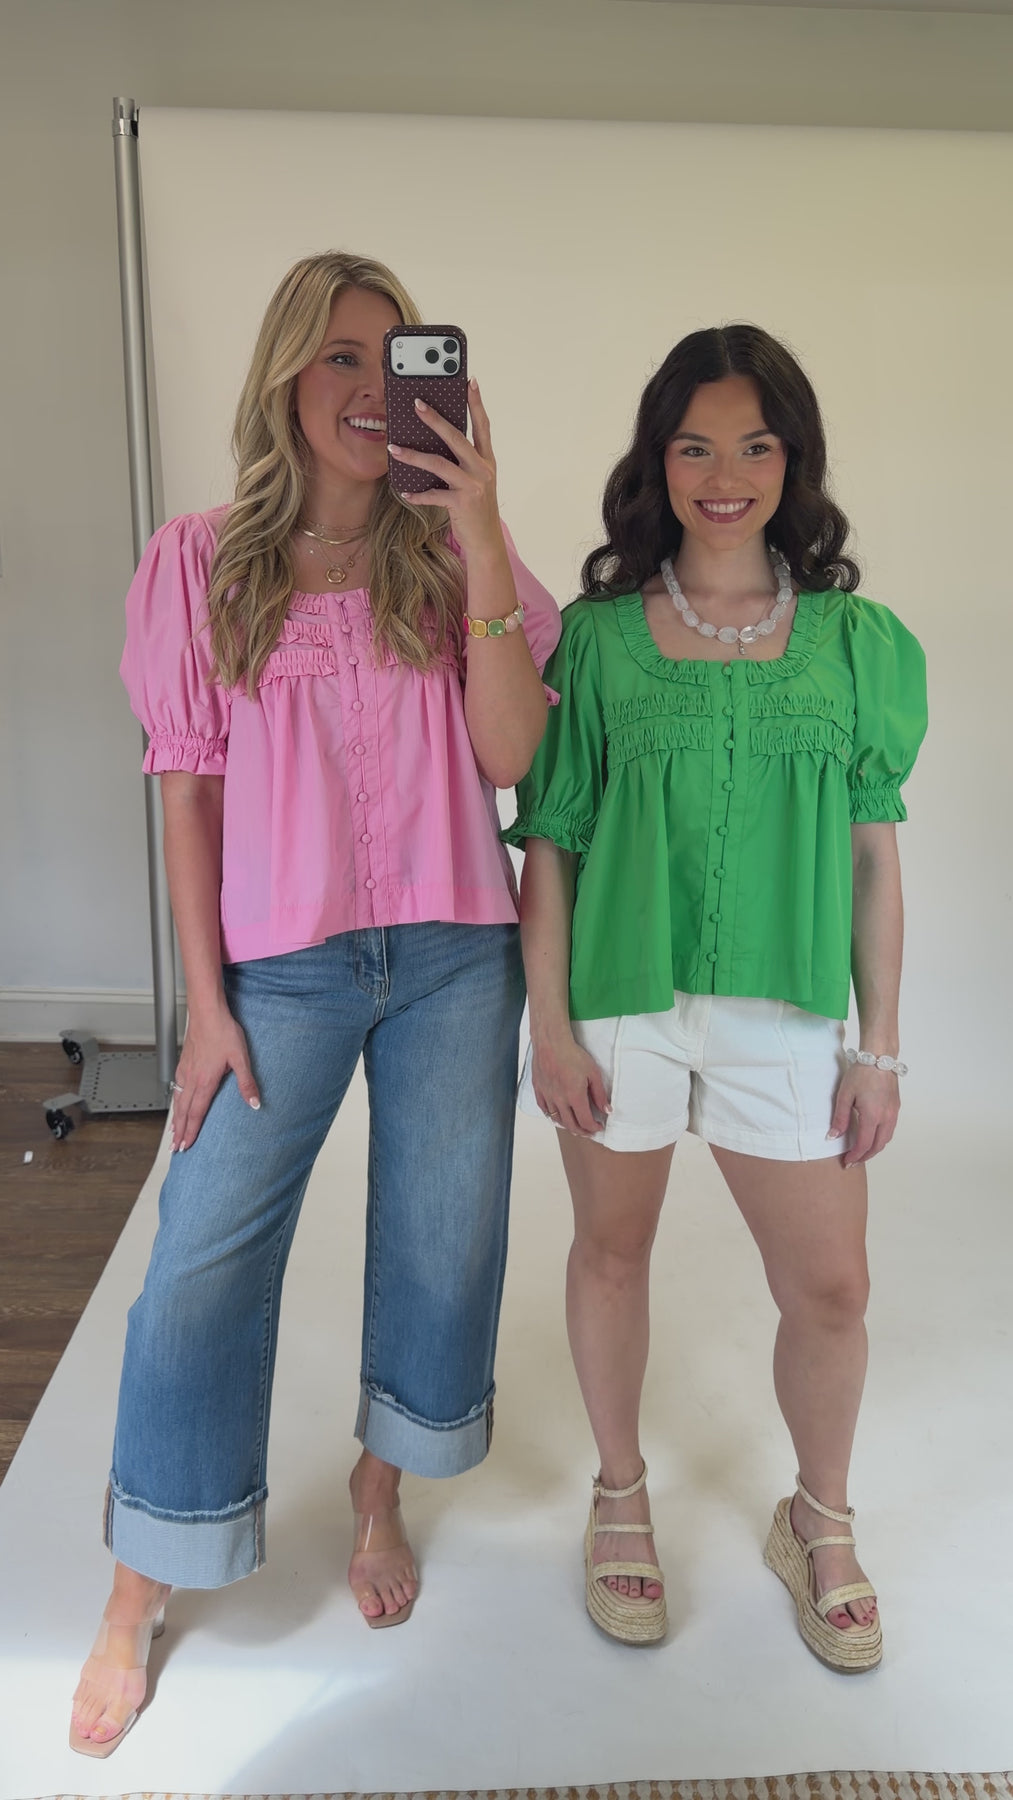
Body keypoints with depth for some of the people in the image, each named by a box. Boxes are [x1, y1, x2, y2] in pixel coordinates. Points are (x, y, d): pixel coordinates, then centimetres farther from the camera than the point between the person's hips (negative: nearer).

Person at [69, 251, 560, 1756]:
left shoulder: (451, 555, 4)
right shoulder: (200, 562, 1)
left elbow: (509, 756, -8)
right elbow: (188, 788, 1)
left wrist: (480, 536, -14)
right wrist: (205, 998, -3)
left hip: (450, 959, 2)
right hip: (281, 965, -1)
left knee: (437, 1245, 12)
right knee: (205, 1262, 0)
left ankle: (379, 1498, 38)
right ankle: (138, 1598, 21)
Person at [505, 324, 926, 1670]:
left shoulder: (857, 641, 2)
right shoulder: (598, 635, -1)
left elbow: (875, 853, 3)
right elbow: (548, 845, 0)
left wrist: (880, 1046, 1)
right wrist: (550, 1025, -5)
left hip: (784, 1005, 1)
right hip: (620, 1000, 0)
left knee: (832, 1284, 6)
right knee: (613, 1249, 14)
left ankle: (821, 1525, 36)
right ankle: (621, 1498, 40)